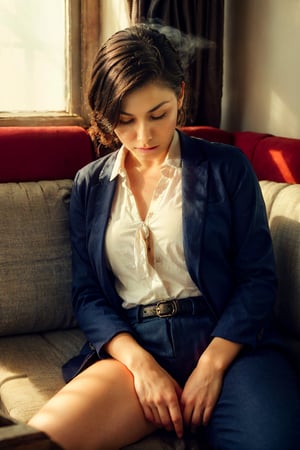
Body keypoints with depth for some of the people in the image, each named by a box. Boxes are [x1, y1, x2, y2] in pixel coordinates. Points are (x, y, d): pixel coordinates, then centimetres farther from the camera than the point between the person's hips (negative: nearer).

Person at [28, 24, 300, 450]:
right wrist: (141, 364, -10)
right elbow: (87, 294, 9)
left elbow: (258, 276, 2)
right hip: (132, 345, 3)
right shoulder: (90, 185, 13)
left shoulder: (226, 167, 7)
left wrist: (212, 365, -13)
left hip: (226, 339, -2)